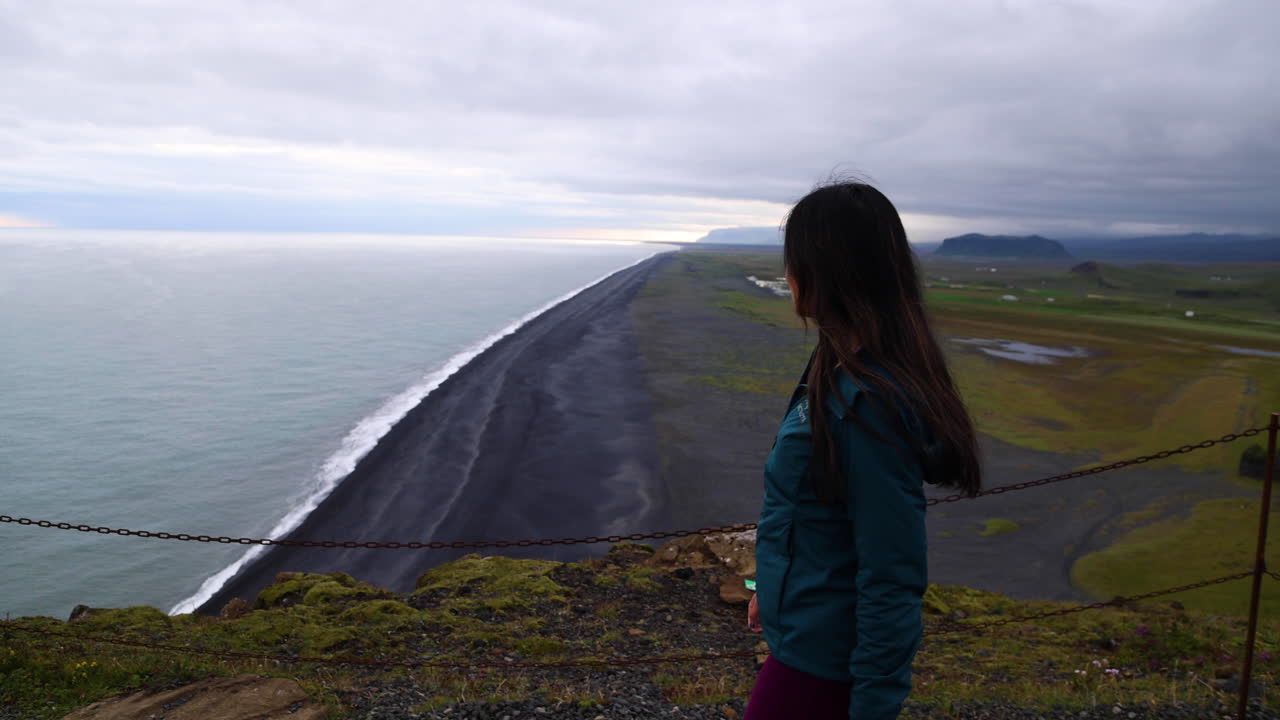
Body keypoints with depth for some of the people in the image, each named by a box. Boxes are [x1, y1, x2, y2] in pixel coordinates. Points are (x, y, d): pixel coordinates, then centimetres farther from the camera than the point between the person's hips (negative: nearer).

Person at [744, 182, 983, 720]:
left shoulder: (868, 404, -29)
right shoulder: (841, 372, 0)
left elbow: (891, 582, -25)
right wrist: (774, 587, 22)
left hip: (818, 659, -8)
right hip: (807, 631, 8)